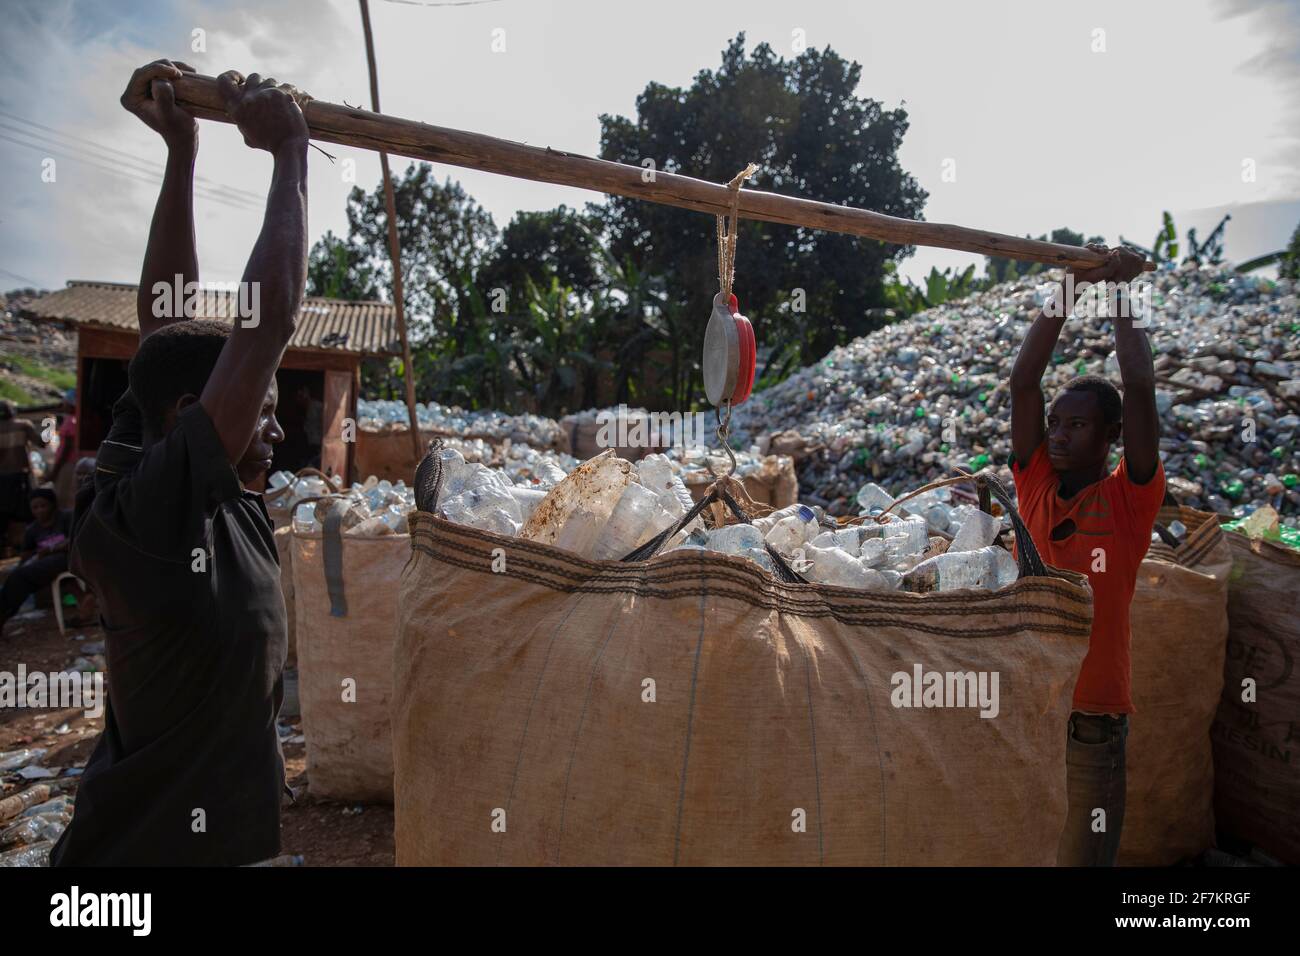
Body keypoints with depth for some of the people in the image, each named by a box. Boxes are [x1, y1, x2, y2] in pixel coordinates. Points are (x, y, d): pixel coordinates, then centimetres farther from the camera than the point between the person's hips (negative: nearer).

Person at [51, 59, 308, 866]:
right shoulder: (144, 515, -24)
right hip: (154, 845, -8)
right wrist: (288, 151, -18)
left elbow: (168, 319, 2)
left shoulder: (214, 499, -3)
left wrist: (183, 154, 1)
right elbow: (268, 319, -28)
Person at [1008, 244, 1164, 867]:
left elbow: (1140, 389, -13)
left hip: (1091, 720, -3)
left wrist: (1120, 296, -5)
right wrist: (1069, 290, -3)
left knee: (1082, 855, 5)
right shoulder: (1035, 485, 4)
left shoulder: (1129, 501, -3)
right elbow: (1023, 381, -3)